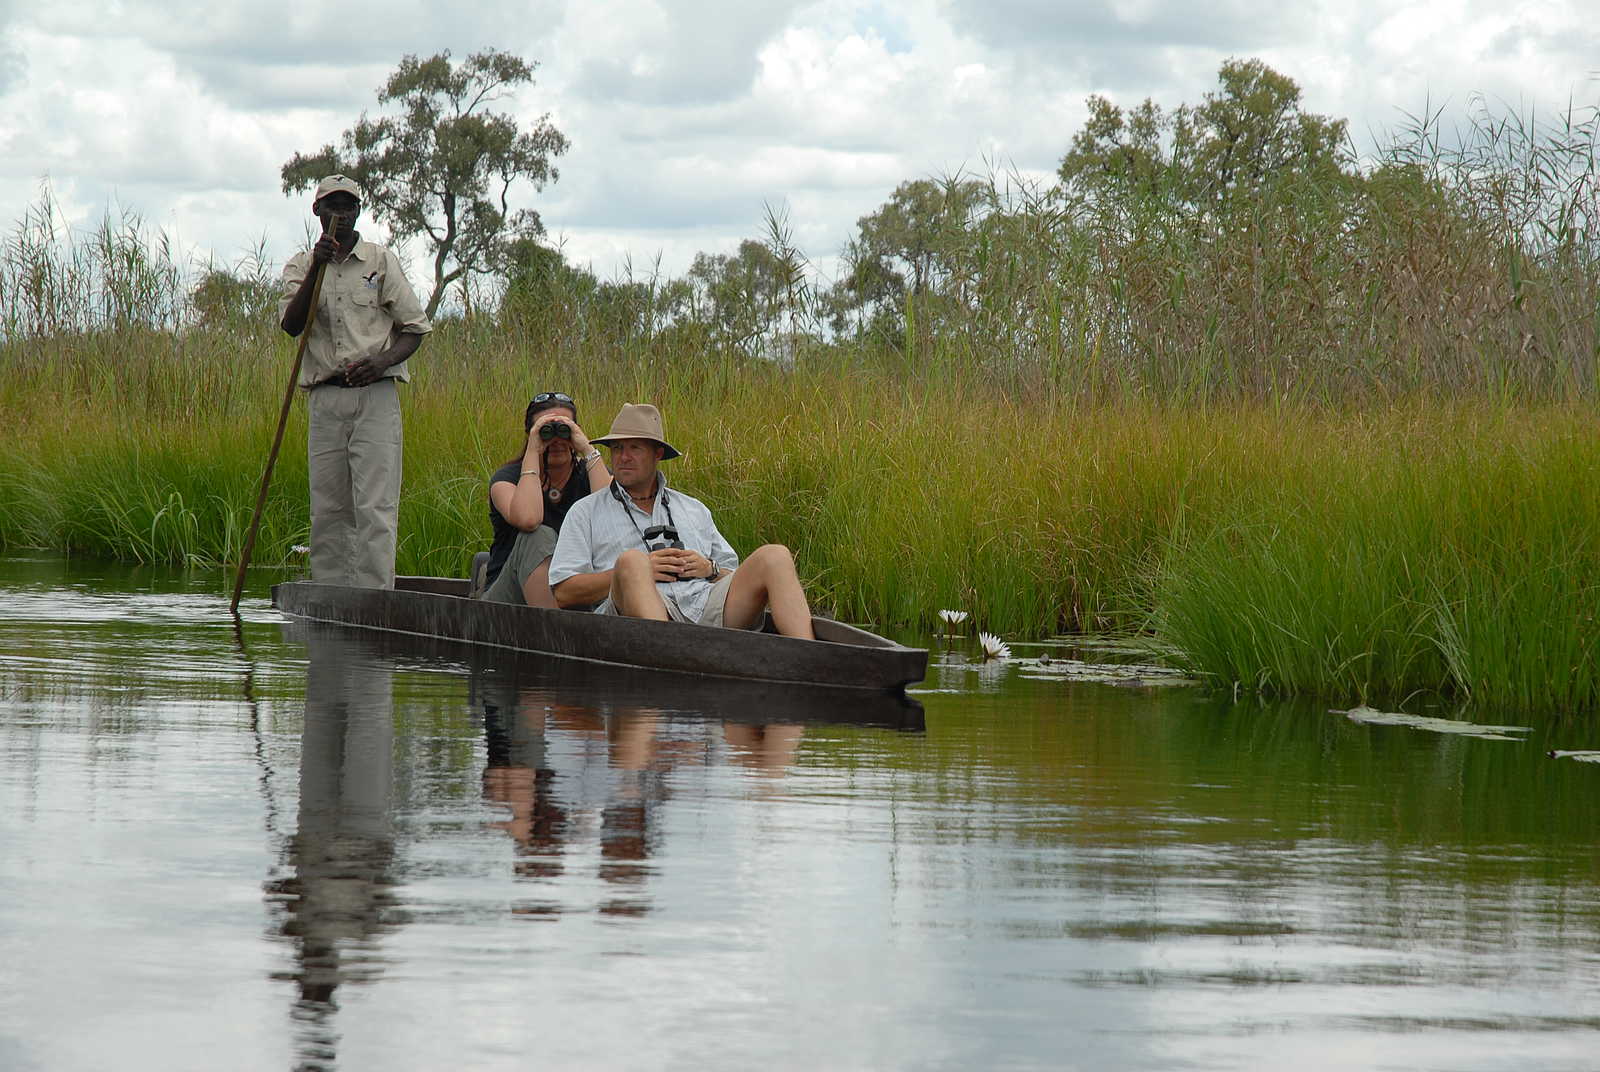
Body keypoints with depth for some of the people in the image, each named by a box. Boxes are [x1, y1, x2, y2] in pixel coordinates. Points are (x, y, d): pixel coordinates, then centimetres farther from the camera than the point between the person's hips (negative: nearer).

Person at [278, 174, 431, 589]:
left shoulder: (382, 261, 7)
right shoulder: (301, 266, 11)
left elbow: (414, 328, 7)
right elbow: (290, 325, -5)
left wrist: (383, 360, -12)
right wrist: (317, 268, -16)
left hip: (375, 396, -2)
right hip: (325, 401, 2)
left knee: (375, 508, -10)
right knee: (327, 510, 3)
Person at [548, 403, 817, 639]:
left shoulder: (694, 509, 32)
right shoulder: (586, 512, 21)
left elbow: (731, 572, 29)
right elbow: (563, 592, 8)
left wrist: (710, 569, 4)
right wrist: (634, 571, -3)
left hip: (708, 604, 4)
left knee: (774, 556, -18)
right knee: (631, 560, -36)